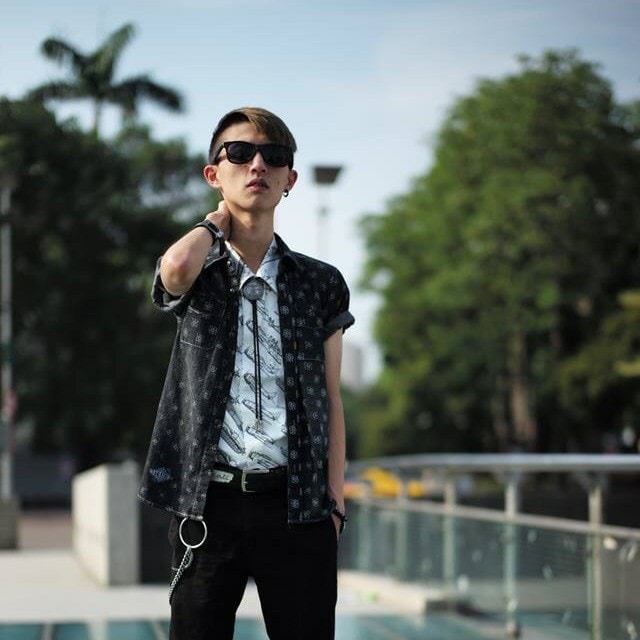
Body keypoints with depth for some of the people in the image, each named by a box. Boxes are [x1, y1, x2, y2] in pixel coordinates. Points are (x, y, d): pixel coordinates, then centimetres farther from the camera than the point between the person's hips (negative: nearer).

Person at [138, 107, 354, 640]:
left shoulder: (321, 285, 9)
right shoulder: (194, 279, 6)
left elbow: (330, 399, 10)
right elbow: (177, 267, -21)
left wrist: (335, 498, 2)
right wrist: (220, 218, 0)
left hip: (296, 501, 1)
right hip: (209, 500, -1)